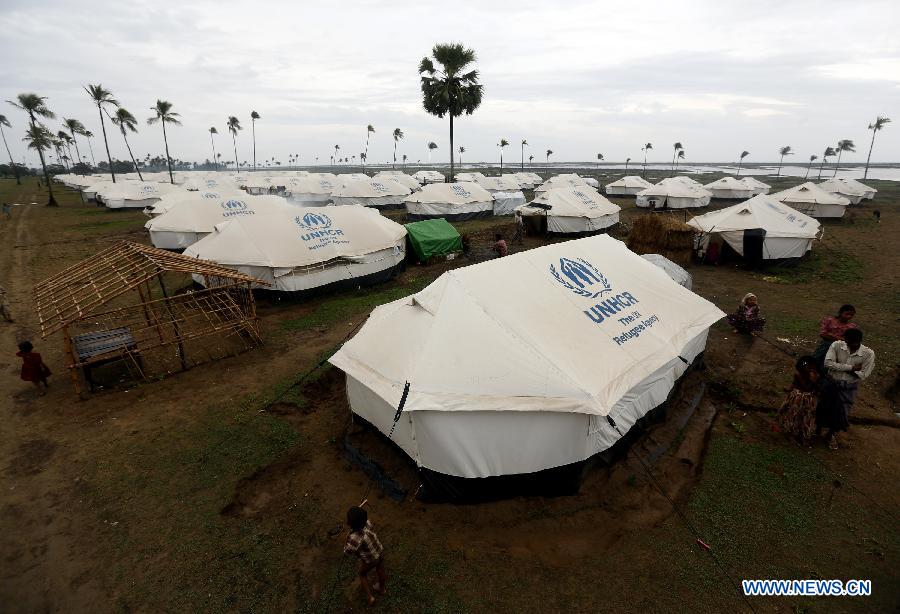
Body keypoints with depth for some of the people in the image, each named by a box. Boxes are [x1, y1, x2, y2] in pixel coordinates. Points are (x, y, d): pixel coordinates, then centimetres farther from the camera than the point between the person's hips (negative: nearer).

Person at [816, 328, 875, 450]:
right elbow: (828, 363, -22)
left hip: (849, 388, 0)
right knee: (823, 408, 13)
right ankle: (818, 429, 41)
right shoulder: (836, 345, -14)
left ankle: (832, 434, 34)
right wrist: (851, 368, -23)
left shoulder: (868, 353, -14)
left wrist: (839, 367, -18)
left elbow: (863, 375, -16)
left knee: (842, 413, 7)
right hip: (831, 383, 0)